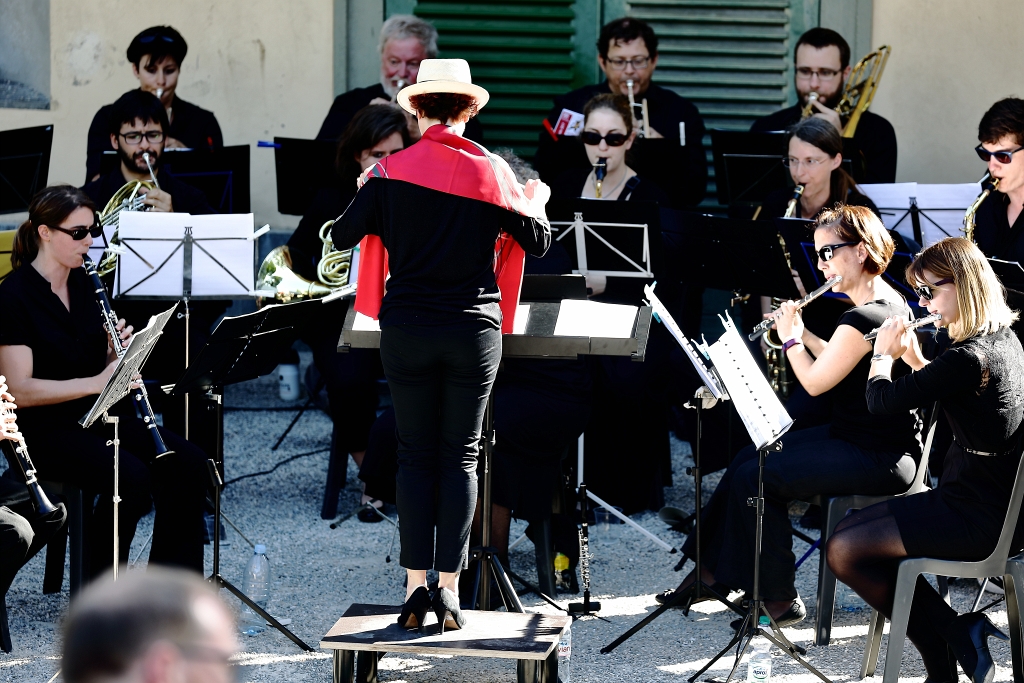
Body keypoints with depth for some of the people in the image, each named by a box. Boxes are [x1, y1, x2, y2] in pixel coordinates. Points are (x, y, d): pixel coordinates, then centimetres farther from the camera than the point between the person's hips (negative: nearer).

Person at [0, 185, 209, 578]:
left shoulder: (85, 285, 9)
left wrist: (116, 350, -7)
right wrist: (95, 383, -27)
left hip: (96, 416, 7)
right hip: (43, 429, -7)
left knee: (189, 463, -14)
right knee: (132, 477, -30)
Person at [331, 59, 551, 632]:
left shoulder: (393, 170, -5)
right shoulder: (492, 171, -4)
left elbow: (345, 234, -1)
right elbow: (537, 242, 2)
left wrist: (366, 193, 19)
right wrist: (537, 201, 23)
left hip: (407, 329, 0)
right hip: (474, 330, 0)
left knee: (416, 455, 8)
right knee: (460, 456, 6)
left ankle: (416, 582, 2)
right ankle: (450, 585, 1)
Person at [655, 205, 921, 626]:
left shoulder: (865, 317, -24)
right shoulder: (890, 302, 8)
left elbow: (815, 381, -17)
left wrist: (790, 339, -1)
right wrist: (804, 334, 11)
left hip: (878, 460, -11)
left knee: (756, 477, -13)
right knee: (745, 460, 10)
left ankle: (779, 598, -3)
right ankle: (711, 569, 18)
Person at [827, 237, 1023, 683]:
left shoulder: (968, 358, -23)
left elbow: (882, 402, -19)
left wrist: (883, 354, 0)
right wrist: (913, 358, 13)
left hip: (978, 517, -10)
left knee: (845, 551, -11)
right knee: (850, 531, 12)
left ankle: (954, 632, -1)